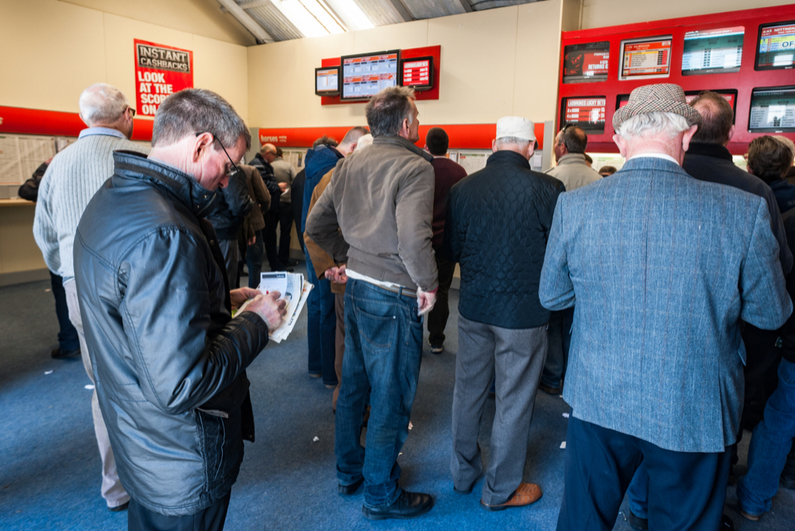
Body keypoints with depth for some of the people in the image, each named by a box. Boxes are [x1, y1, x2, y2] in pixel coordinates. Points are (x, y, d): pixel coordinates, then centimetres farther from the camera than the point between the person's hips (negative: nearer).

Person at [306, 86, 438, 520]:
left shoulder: (350, 164, 7)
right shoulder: (414, 166, -16)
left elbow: (316, 224, 10)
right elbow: (413, 238, -30)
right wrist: (428, 284, -16)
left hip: (356, 287, 8)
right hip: (393, 297, -8)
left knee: (354, 384, 21)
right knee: (390, 398, 8)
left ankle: (349, 471, 40)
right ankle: (381, 495, 26)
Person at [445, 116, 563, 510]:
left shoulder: (462, 188, -4)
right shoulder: (547, 189, -15)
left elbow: (452, 250, 5)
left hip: (473, 306, 4)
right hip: (523, 311, -4)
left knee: (468, 391, 19)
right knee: (513, 401, 12)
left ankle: (463, 473, 37)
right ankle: (500, 489, 29)